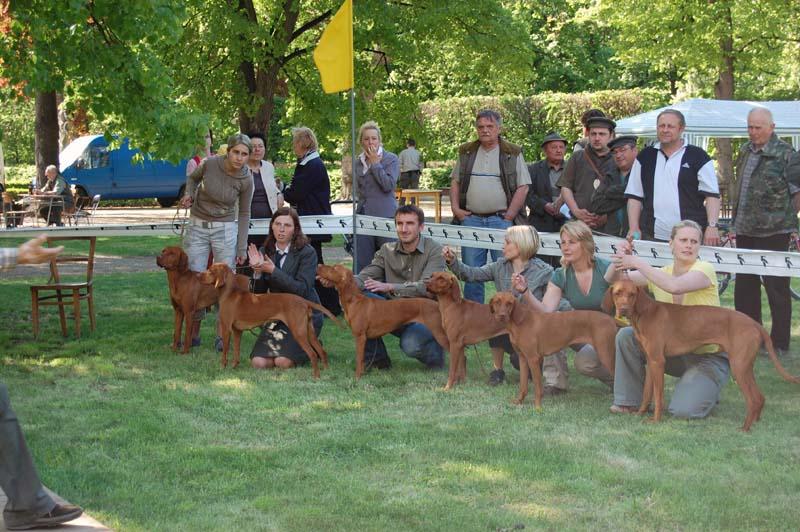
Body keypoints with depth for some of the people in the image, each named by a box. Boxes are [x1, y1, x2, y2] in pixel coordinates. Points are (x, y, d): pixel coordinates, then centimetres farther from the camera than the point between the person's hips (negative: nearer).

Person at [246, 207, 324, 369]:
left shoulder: (307, 253, -11)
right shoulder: (265, 252, 4)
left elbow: (302, 289, -22)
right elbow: (259, 294, 4)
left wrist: (273, 270, -23)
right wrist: (258, 271, -16)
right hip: (277, 315, 4)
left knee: (283, 362, -21)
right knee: (258, 363, -14)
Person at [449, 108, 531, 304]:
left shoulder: (513, 153, 1)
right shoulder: (467, 152, 12)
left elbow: (523, 187, -3)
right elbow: (455, 181, 17)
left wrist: (509, 216, -9)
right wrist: (455, 208, 4)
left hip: (501, 219, -3)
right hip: (471, 218, 3)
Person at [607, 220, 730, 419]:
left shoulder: (704, 269, -15)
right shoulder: (661, 273, 1)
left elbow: (675, 286, -37)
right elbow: (613, 280, 0)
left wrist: (638, 263, -32)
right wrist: (620, 259, -21)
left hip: (709, 356, -5)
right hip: (676, 352, 5)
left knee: (683, 410, -26)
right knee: (626, 335, -17)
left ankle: (703, 389, 10)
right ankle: (630, 401, -3)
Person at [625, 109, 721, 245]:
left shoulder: (698, 156, 4)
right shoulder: (645, 157, 14)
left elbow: (712, 195, 0)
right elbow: (634, 196, 14)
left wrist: (712, 226, -12)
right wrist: (634, 228, 3)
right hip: (652, 237, 3)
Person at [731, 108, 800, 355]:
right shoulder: (745, 151, 11)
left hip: (772, 232, -7)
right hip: (744, 230, 7)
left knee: (776, 287, -1)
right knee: (745, 284, 13)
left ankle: (780, 342, 5)